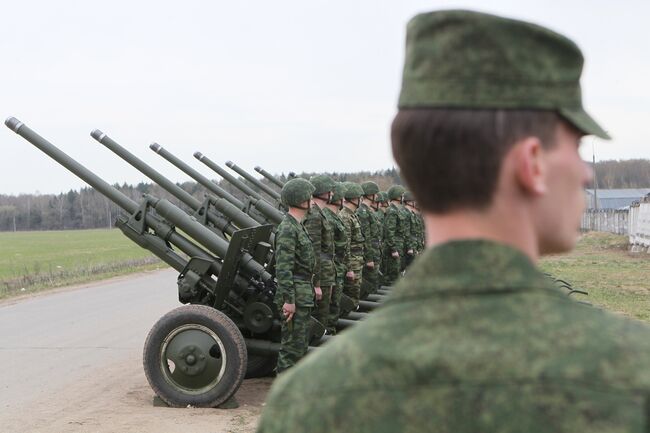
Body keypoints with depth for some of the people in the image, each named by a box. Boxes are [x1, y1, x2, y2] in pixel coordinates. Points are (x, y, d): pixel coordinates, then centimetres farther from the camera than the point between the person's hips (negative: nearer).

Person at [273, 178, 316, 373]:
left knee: (301, 343, 16)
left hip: (303, 296, 10)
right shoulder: (287, 229, -17)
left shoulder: (298, 226, 15)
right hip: (295, 295, -10)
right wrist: (288, 300, -23)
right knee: (292, 344, -5)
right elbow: (283, 268, -22)